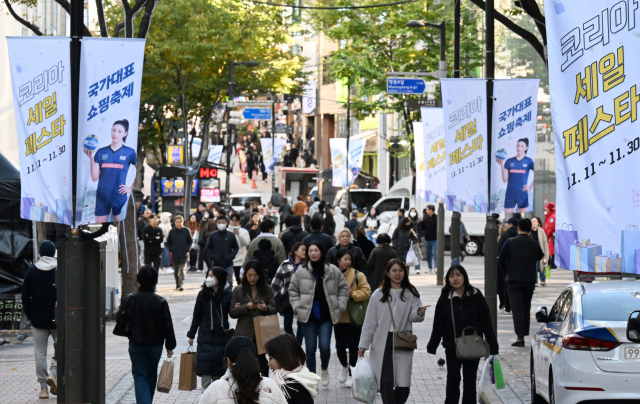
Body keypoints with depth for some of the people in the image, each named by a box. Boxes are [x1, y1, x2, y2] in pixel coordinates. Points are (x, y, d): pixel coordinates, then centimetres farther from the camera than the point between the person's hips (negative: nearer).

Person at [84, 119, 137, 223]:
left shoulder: (129, 152, 2)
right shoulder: (101, 152, 6)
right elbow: (94, 178, 2)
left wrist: (131, 188, 3)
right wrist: (91, 158, -7)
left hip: (119, 197, -2)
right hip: (102, 196, 2)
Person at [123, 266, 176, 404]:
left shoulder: (131, 300, -9)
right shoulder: (160, 302, -9)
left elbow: (120, 319, -1)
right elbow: (168, 325, -7)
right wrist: (170, 346, 1)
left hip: (136, 345, -1)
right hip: (155, 345, 1)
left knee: (139, 375, 1)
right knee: (151, 375, 19)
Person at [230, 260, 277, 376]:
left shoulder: (267, 290, 10)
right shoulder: (238, 290, 9)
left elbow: (274, 310, 7)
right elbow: (232, 312, 4)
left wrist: (266, 308, -16)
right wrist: (246, 307, -13)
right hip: (244, 335, 0)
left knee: (261, 362, -3)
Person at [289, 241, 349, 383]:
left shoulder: (333, 271, 1)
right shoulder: (301, 272, 2)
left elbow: (343, 289, 9)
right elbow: (293, 291, 9)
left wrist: (339, 306, 1)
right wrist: (297, 308, -1)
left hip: (326, 316, -1)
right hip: (308, 316, 1)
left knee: (325, 346, -10)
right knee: (310, 348, 3)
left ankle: (324, 369, 20)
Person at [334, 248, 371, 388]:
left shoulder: (357, 275, -5)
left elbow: (366, 291, -8)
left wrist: (352, 294, -20)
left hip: (354, 317, -1)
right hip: (338, 317, 1)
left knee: (353, 347, 5)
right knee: (340, 346, 3)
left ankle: (351, 374, 19)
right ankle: (344, 366, 33)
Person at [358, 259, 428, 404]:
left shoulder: (411, 294, 7)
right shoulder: (378, 295, 6)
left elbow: (413, 317, -1)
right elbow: (369, 321, 7)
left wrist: (419, 313, -26)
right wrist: (363, 344, 4)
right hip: (382, 342, 0)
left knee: (403, 383, -3)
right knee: (385, 381, -8)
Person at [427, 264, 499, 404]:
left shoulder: (475, 296, -3)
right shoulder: (445, 298, -1)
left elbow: (486, 322, -2)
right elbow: (438, 325, 2)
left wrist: (492, 345, -3)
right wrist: (432, 346, 0)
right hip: (452, 347, 0)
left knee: (470, 380, 9)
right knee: (453, 379, 1)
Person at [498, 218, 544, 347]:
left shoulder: (510, 242, -6)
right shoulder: (535, 244, 1)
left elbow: (501, 259, -4)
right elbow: (540, 257, 16)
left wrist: (507, 272, 10)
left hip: (514, 280, -3)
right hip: (530, 281, 3)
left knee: (517, 309, -5)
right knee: (526, 308, 16)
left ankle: (520, 337, -15)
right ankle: (525, 333, 22)